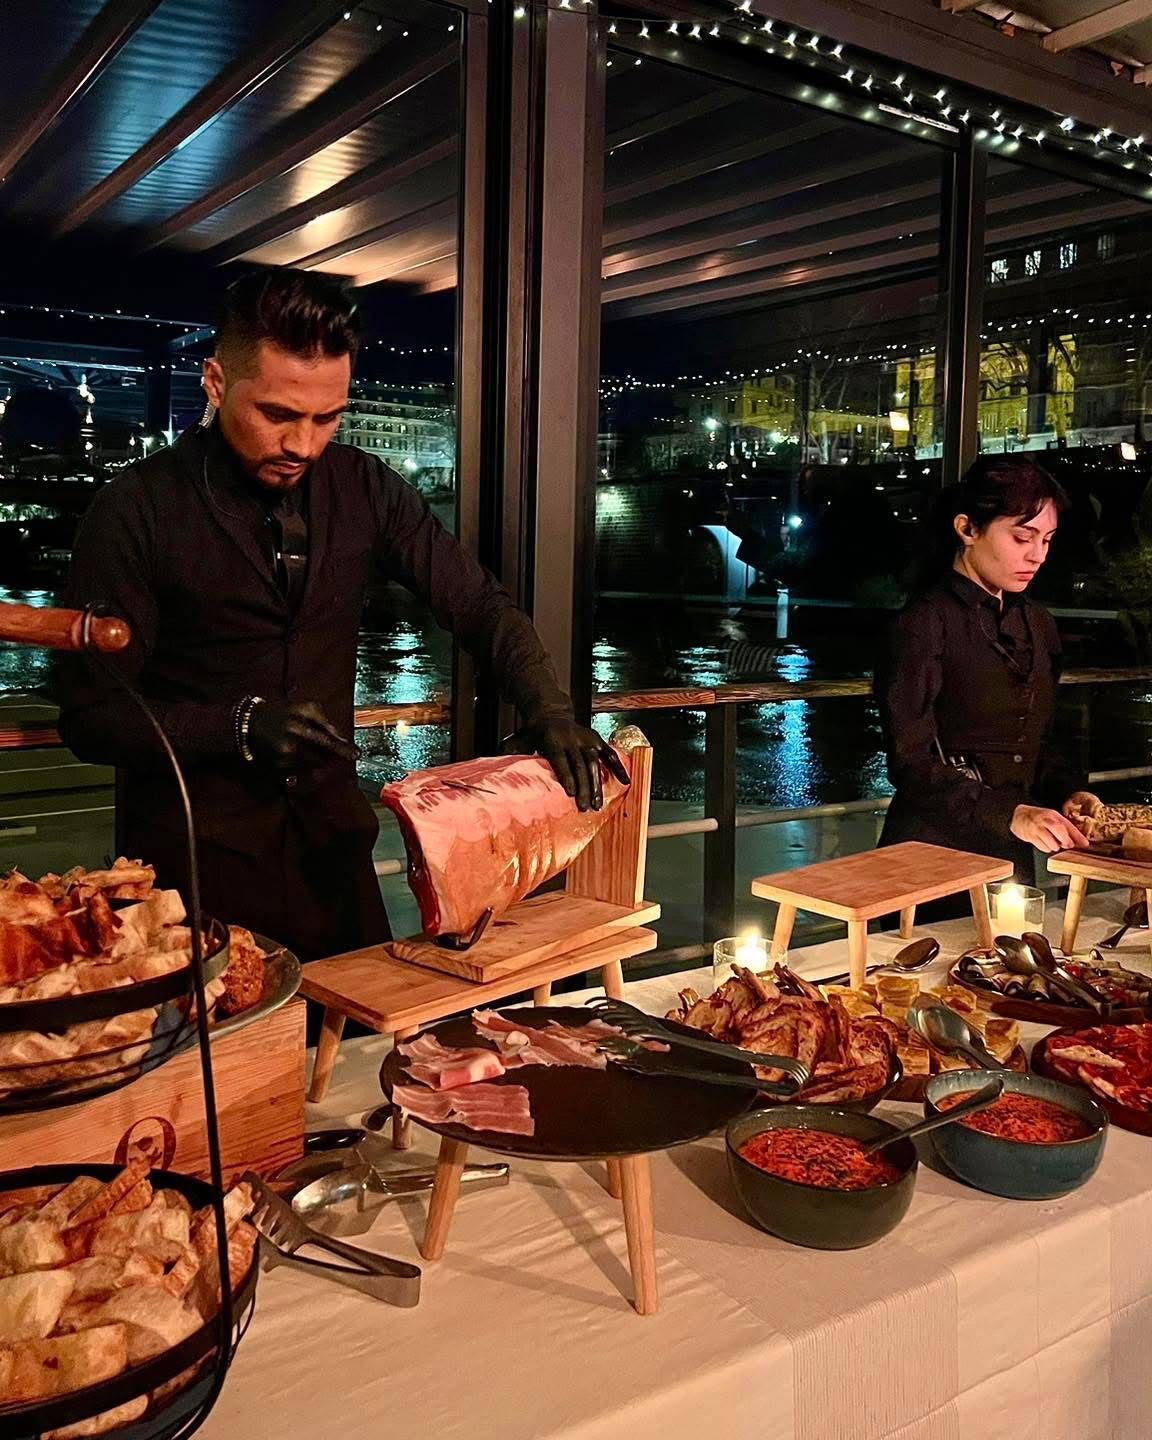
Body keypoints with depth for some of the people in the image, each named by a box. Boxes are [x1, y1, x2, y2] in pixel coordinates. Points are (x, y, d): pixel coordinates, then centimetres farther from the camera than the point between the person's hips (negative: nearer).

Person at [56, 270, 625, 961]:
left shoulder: (366, 490, -1)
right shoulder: (136, 509, -11)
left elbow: (480, 605, 2)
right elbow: (91, 716, -9)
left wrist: (551, 709, -15)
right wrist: (239, 725, -24)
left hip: (331, 840, 4)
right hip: (193, 853, -3)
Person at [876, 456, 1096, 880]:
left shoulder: (1037, 624, 10)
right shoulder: (924, 624, -14)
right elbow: (911, 762, -19)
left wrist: (1067, 791, -2)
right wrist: (1008, 813, -27)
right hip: (933, 856, -7)